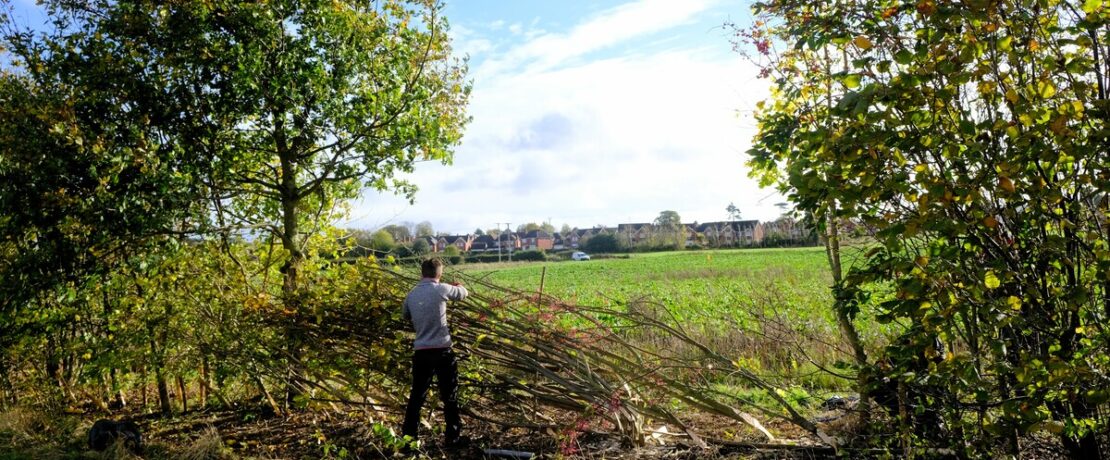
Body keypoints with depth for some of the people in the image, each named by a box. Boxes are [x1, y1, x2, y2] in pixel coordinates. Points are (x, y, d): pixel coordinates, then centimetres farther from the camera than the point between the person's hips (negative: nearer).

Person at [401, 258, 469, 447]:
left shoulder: (411, 294, 7)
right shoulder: (441, 289, -8)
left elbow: (406, 316, 22)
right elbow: (463, 293, 8)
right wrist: (457, 285, 30)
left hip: (420, 351, 5)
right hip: (441, 350, -4)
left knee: (417, 395, 15)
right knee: (450, 396, 6)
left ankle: (408, 435, 19)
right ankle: (453, 437, 10)